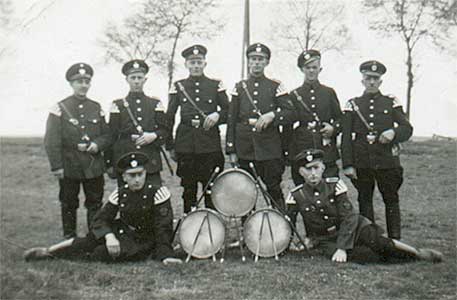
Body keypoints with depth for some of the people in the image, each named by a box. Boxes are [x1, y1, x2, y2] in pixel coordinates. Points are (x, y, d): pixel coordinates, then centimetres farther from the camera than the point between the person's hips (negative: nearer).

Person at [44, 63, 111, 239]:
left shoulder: (96, 108, 8)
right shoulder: (60, 109, -4)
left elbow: (107, 135, 11)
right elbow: (51, 141, -8)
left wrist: (97, 145, -10)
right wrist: (56, 166, -13)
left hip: (94, 167, 3)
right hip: (69, 168, -3)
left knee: (95, 204, 8)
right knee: (69, 205, 8)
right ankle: (70, 239, 20)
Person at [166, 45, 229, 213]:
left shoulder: (216, 85, 7)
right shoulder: (178, 87, 8)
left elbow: (228, 111, 9)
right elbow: (169, 117, 8)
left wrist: (217, 116, -14)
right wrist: (170, 146, 5)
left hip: (210, 144, -1)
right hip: (186, 145, 1)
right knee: (188, 188, 7)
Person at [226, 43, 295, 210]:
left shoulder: (276, 87, 4)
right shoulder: (240, 87, 9)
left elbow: (290, 113, -3)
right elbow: (231, 120, 8)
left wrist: (272, 116, -24)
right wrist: (231, 150, 2)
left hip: (269, 150, -2)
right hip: (244, 150, 2)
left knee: (274, 189, 1)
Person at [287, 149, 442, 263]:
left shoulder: (335, 185, -10)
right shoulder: (296, 195, -8)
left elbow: (349, 218, -15)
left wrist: (342, 247, -24)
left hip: (353, 227, 0)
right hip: (325, 239, 0)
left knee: (375, 240, -27)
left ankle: (418, 253, -11)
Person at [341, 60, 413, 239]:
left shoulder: (391, 103, 7)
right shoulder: (353, 105, 7)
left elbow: (407, 129, 2)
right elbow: (346, 138, 2)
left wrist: (394, 132, -20)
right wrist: (347, 164, -6)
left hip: (387, 161, 0)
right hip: (362, 163, 1)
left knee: (391, 200, 3)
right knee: (364, 200, 7)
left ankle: (395, 240, 8)